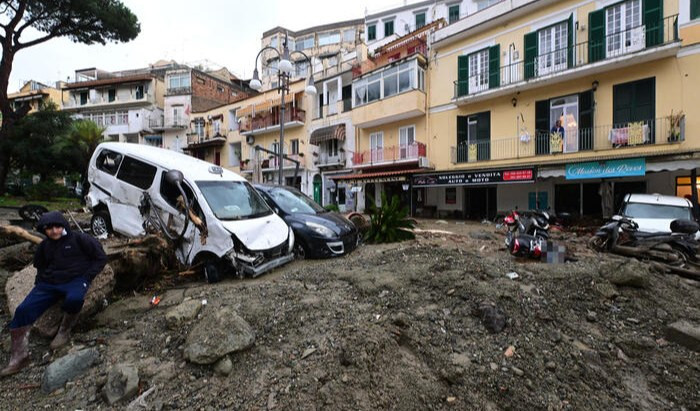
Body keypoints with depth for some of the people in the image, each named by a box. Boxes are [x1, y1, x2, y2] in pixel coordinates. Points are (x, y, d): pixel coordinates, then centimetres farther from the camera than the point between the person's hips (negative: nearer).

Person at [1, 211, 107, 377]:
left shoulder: (79, 239, -4)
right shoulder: (45, 246, 14)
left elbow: (100, 258, -2)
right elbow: (39, 265, 32)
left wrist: (87, 277, -10)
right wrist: (39, 281, 13)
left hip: (75, 280, -6)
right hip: (48, 283, 6)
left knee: (74, 298, -38)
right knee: (23, 310, -13)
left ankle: (64, 331, -12)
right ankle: (19, 356, -3)